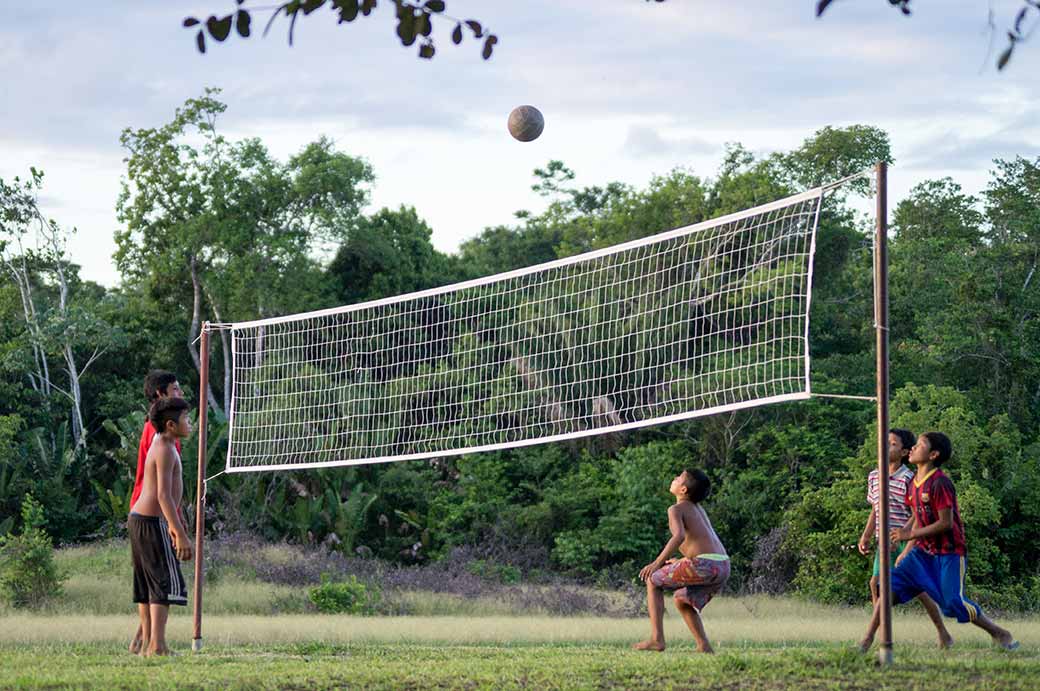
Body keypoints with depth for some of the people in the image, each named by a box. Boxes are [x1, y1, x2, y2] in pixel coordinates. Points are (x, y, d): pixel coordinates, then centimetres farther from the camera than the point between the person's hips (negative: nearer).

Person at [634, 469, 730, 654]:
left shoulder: (676, 509, -1)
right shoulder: (698, 508, 25)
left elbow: (679, 536, -20)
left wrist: (658, 562, -16)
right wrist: (679, 562, 33)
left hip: (704, 565, -8)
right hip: (723, 567, 8)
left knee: (653, 580, 9)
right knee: (681, 599, 27)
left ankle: (657, 638, 2)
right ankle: (704, 646, 15)